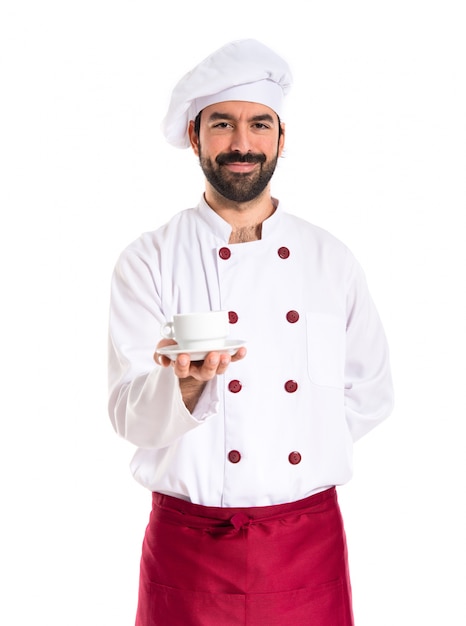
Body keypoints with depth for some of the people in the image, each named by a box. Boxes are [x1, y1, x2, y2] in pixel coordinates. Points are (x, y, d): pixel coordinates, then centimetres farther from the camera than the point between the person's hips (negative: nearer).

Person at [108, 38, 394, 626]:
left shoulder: (331, 260, 3)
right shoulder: (148, 260, -5)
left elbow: (370, 394, 12)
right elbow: (131, 417, -11)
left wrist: (304, 444, 0)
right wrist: (188, 382, -30)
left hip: (309, 539, 2)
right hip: (191, 544, -2)